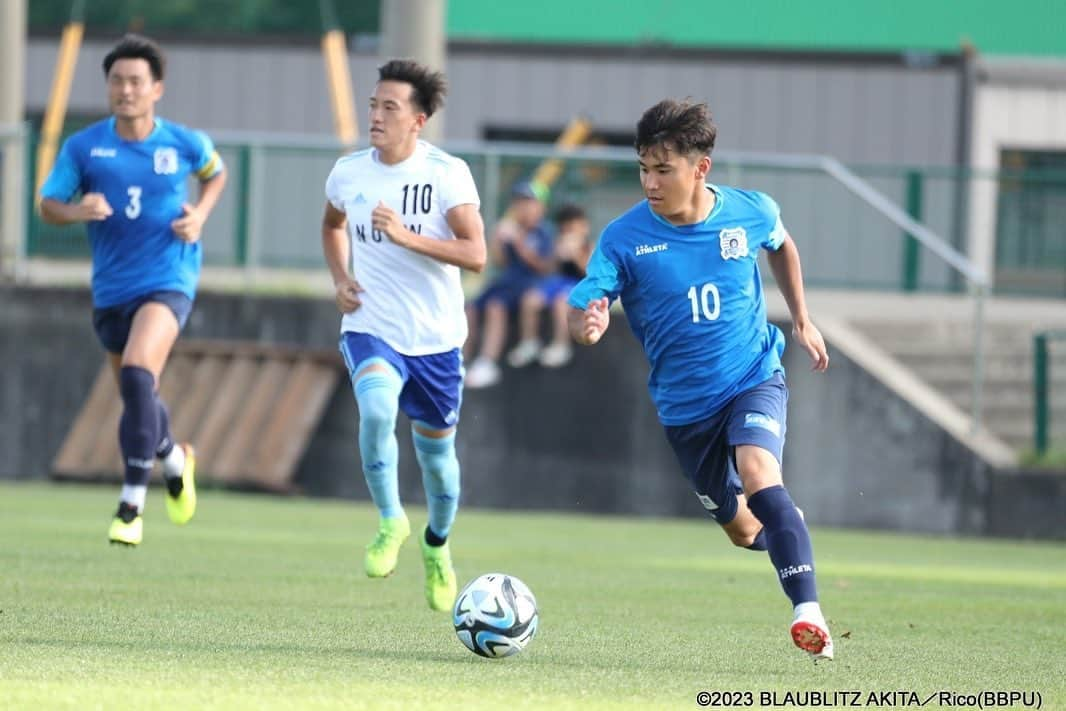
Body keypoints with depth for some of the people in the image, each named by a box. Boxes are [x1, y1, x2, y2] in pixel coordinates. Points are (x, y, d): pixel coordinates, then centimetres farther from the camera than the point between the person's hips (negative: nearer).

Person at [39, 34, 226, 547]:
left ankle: (131, 504, -22)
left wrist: (200, 214, 0)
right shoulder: (83, 147, -2)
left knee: (137, 374, -27)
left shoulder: (184, 144, -2)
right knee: (135, 392, 16)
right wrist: (76, 211, -25)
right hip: (111, 288, 4)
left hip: (167, 282, -4)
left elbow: (215, 173, 19)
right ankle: (174, 459, 50)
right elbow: (47, 206, -3)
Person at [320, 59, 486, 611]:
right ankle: (390, 521, -11)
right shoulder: (348, 172, -1)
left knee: (436, 449, 12)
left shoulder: (447, 174, -12)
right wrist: (339, 278, 5)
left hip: (436, 338, -1)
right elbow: (332, 225, 22)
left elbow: (475, 255, -19)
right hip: (370, 328, 1)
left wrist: (407, 237, -30)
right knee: (376, 407, -31)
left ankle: (437, 545, 41)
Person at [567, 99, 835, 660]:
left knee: (757, 474, -31)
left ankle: (808, 613, -36)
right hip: (685, 403, 2)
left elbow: (781, 246, 15)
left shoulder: (751, 213, -10)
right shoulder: (624, 238, -16)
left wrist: (802, 320, 16)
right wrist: (588, 326, -44)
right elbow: (580, 314, -20)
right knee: (743, 530, 13)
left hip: (754, 380, -2)